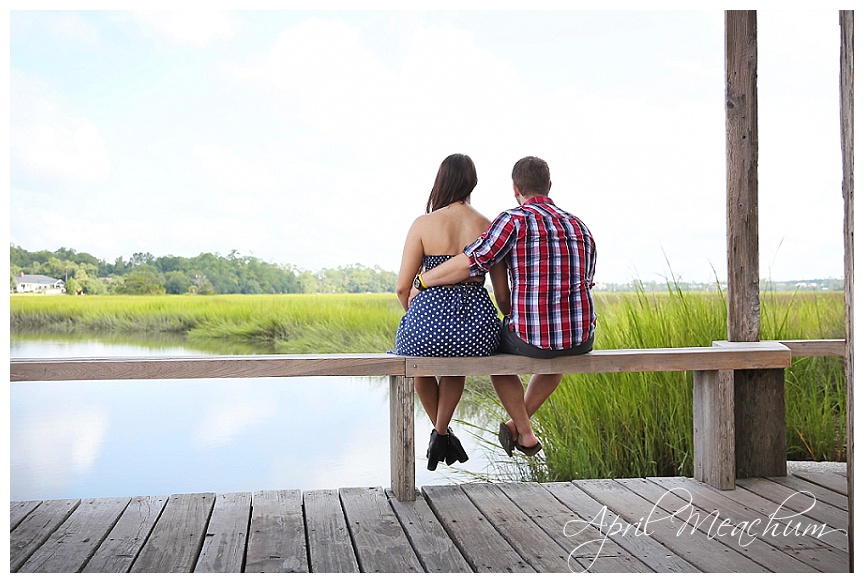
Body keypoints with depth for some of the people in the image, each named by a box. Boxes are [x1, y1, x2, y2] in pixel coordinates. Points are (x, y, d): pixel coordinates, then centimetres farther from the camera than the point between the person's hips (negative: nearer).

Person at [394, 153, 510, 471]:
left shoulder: (423, 224, -3)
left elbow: (403, 286, -2)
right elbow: (502, 291, 6)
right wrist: (502, 328, 26)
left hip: (429, 320, -2)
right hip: (478, 330, 2)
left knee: (419, 358, 38)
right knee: (458, 356, 41)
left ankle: (440, 432, 46)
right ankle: (441, 432, 36)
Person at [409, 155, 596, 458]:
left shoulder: (516, 220, -7)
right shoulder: (581, 228, 13)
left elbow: (467, 264, -16)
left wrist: (421, 281, 0)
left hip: (532, 336, -5)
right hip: (583, 339, 5)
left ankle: (525, 433, 30)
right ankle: (517, 423, 38)